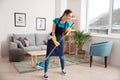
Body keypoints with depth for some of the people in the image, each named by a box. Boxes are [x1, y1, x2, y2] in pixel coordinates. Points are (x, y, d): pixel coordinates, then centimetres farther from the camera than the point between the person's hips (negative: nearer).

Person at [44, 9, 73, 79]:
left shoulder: (68, 23, -8)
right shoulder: (56, 20, -17)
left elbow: (65, 34, -4)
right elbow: (53, 32, -17)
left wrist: (68, 31, -24)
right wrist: (55, 41, -24)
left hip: (60, 39, 3)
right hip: (52, 39, -3)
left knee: (61, 55, 11)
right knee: (48, 55, -4)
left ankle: (63, 69, 34)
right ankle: (45, 72, 6)